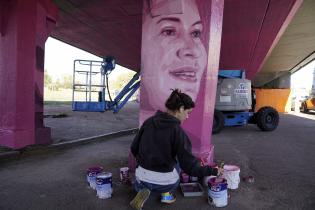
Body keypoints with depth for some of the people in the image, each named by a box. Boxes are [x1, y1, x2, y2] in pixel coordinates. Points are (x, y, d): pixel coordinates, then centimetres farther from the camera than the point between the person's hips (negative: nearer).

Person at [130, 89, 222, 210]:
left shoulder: (149, 122, -4)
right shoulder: (178, 131, -17)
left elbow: (134, 148, 5)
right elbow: (190, 166, -16)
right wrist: (213, 171, -2)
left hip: (142, 178, 3)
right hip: (165, 182, -3)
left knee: (139, 185, 40)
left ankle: (143, 190, 5)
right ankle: (166, 193, 15)